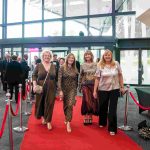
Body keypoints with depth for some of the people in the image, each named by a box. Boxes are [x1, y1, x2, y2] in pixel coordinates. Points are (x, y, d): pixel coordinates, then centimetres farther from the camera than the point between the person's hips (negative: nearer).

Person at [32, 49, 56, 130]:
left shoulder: (53, 66, 5)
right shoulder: (38, 65, -1)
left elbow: (56, 77, 10)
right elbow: (34, 76, 0)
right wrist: (34, 85, -12)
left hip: (51, 88, 1)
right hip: (40, 87, 0)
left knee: (49, 104, 1)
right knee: (40, 103, 11)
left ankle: (48, 121, 11)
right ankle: (42, 116, 38)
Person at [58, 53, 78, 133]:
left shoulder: (75, 69, 2)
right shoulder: (62, 68, -7)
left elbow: (76, 80, 10)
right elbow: (59, 79, -12)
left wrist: (76, 90, 14)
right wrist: (60, 90, -18)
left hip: (72, 89, 1)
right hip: (64, 89, 0)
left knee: (70, 105, -14)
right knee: (65, 105, 13)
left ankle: (68, 123, -10)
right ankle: (67, 118, 40)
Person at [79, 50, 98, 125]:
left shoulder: (95, 65, 3)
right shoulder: (83, 65, 4)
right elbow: (80, 76, 8)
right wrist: (79, 86, 6)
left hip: (94, 85, 1)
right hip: (85, 85, -1)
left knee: (93, 101, 3)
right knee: (87, 101, -6)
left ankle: (90, 117, 18)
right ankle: (87, 118, 5)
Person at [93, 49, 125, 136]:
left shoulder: (116, 64, -3)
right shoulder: (100, 66, -4)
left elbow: (120, 76, 5)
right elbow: (97, 79, -2)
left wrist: (122, 87, 4)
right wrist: (95, 90, -4)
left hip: (114, 89, 0)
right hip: (102, 89, 1)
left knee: (112, 109, 0)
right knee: (103, 107, 16)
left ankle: (112, 128, 11)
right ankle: (102, 123, 41)